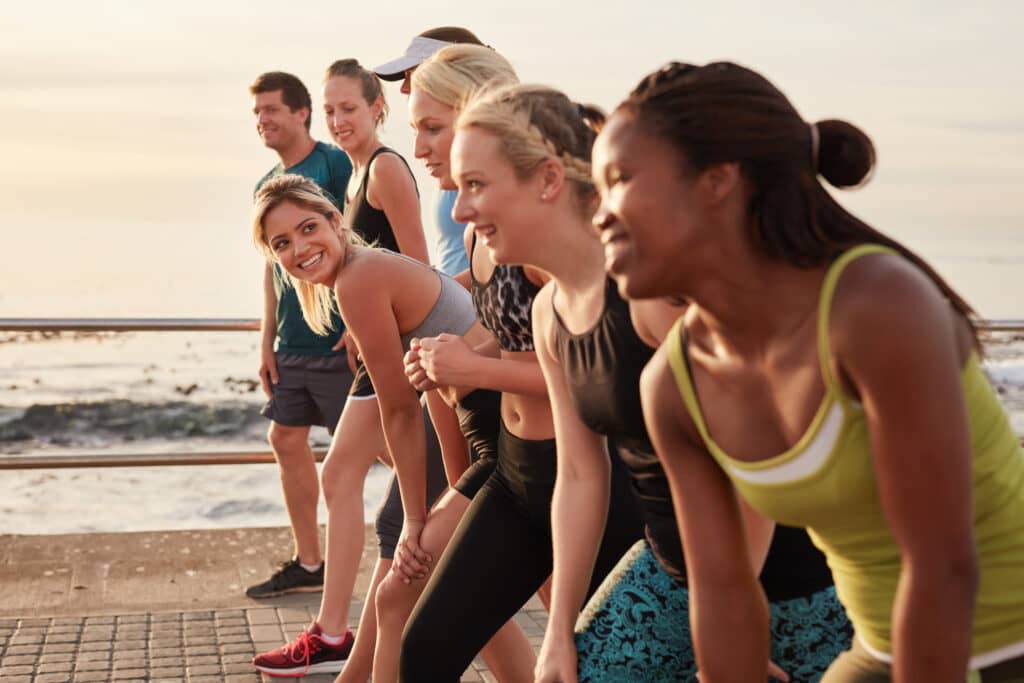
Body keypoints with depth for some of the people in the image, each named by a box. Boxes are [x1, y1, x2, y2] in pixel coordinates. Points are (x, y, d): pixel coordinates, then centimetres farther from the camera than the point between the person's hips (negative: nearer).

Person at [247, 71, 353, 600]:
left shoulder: (335, 166, -10)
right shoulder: (267, 188, 13)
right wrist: (267, 340, 13)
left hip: (338, 337, -8)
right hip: (291, 343, 8)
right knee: (286, 439, 9)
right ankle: (308, 563, 20)